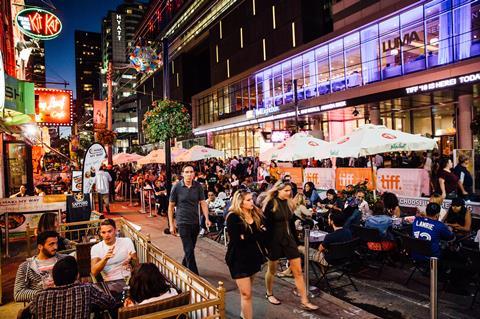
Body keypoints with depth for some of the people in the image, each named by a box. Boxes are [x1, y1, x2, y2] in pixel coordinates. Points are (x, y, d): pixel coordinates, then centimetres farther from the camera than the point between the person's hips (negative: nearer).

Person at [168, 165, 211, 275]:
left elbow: (203, 203, 0)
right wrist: (171, 224, -2)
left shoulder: (198, 186, -1)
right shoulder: (177, 187, -7)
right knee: (189, 250, -6)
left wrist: (207, 218, -14)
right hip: (183, 223, -4)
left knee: (190, 248, 17)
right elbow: (171, 206, -1)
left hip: (195, 222, 4)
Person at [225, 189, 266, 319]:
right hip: (239, 259, -6)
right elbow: (236, 241, -20)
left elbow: (263, 233, 0)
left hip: (253, 256, 6)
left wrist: (246, 237, -14)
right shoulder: (233, 217, -15)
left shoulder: (256, 213, 3)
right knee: (246, 294, -3)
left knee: (247, 291, 19)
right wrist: (255, 235, -13)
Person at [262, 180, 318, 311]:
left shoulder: (289, 203, 4)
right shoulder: (270, 203, -13)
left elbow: (290, 222, 12)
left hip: (288, 238, 5)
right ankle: (269, 294, 37)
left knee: (298, 272, 3)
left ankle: (305, 302, 10)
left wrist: (295, 239, 15)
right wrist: (265, 242, -12)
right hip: (274, 240, -5)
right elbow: (265, 224, -12)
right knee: (272, 270, 14)